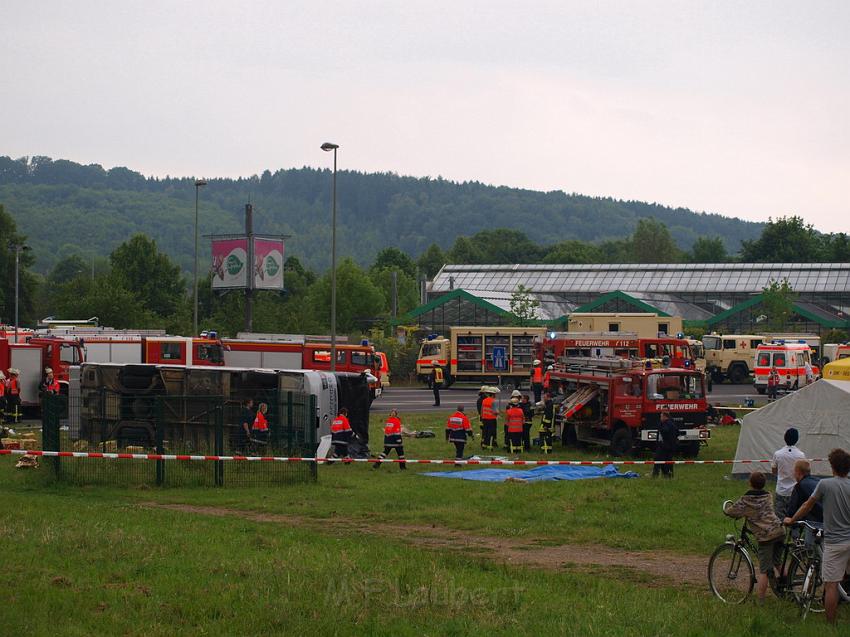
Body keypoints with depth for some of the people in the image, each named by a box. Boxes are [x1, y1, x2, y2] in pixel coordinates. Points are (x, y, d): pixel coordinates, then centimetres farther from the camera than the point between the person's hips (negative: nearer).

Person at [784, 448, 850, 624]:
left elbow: (808, 505, 5)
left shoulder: (825, 484, -8)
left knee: (831, 584, -1)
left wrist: (791, 520, 20)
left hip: (835, 542, -4)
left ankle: (831, 625, 0)